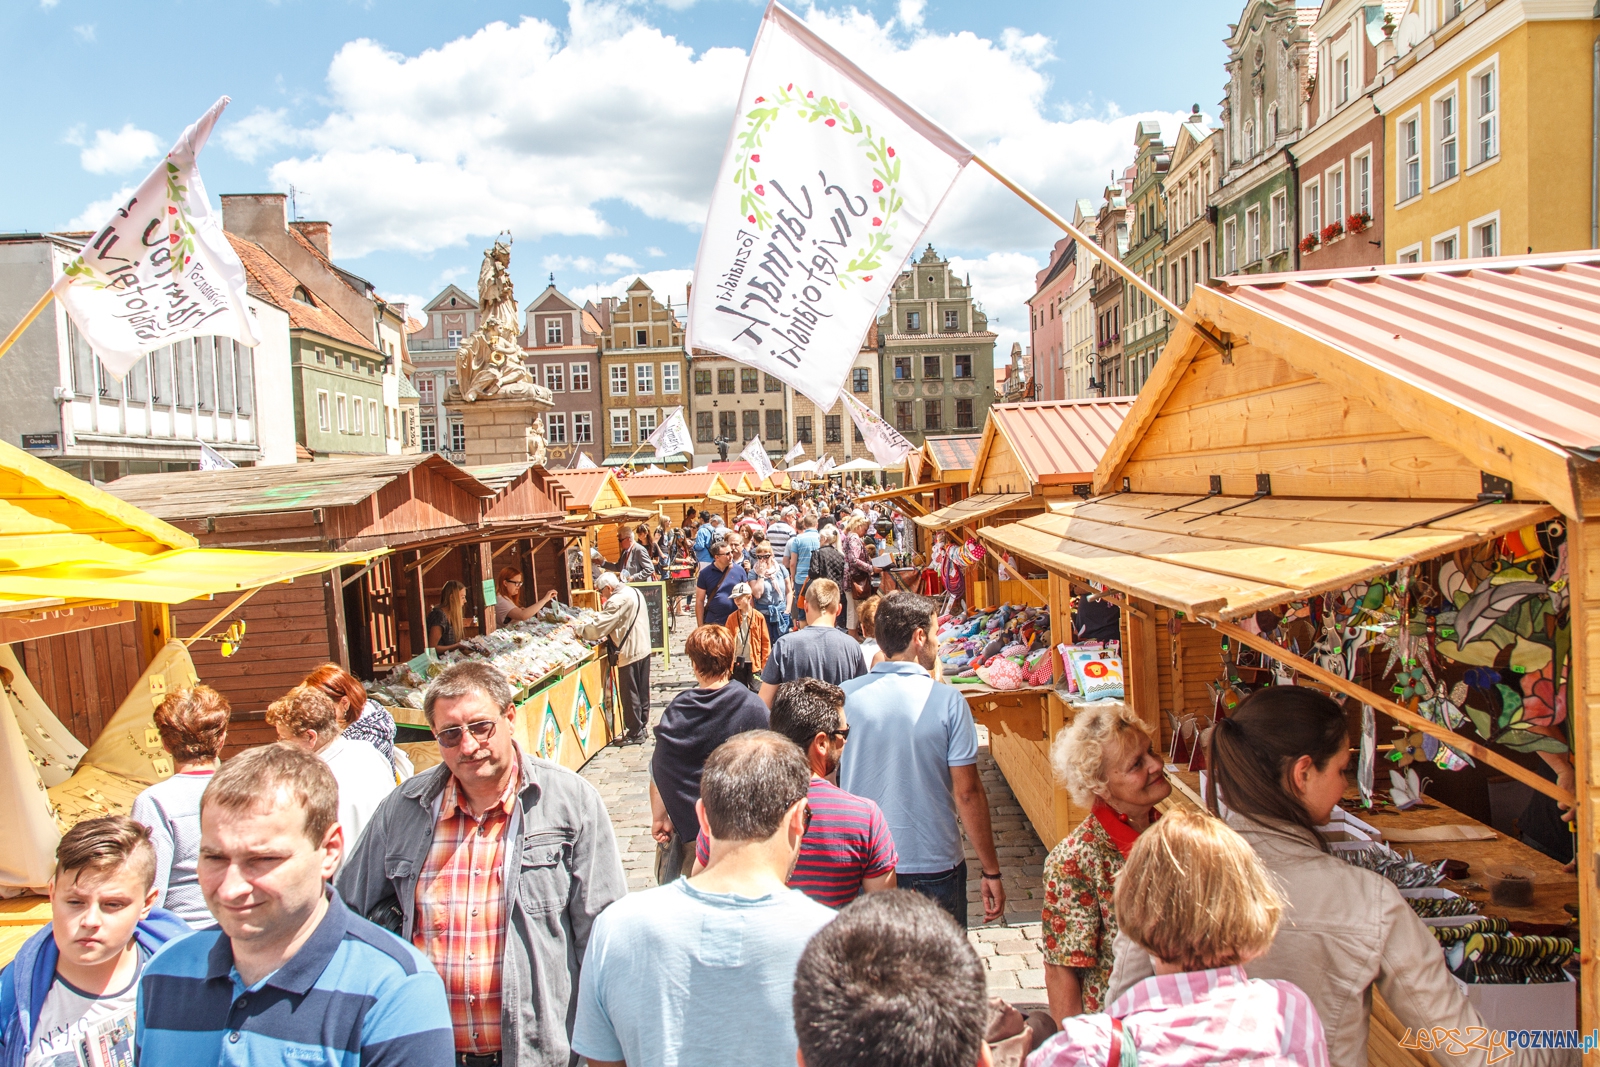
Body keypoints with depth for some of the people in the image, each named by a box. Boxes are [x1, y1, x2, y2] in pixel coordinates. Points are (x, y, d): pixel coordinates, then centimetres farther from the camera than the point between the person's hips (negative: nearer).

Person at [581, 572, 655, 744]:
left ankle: (635, 733, 8)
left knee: (629, 694, 1)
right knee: (642, 691, 16)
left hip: (629, 654, -9)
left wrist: (580, 630, -4)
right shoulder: (635, 592, 10)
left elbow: (599, 628, -20)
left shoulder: (618, 600, -19)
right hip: (644, 649, 9)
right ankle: (642, 726, 27)